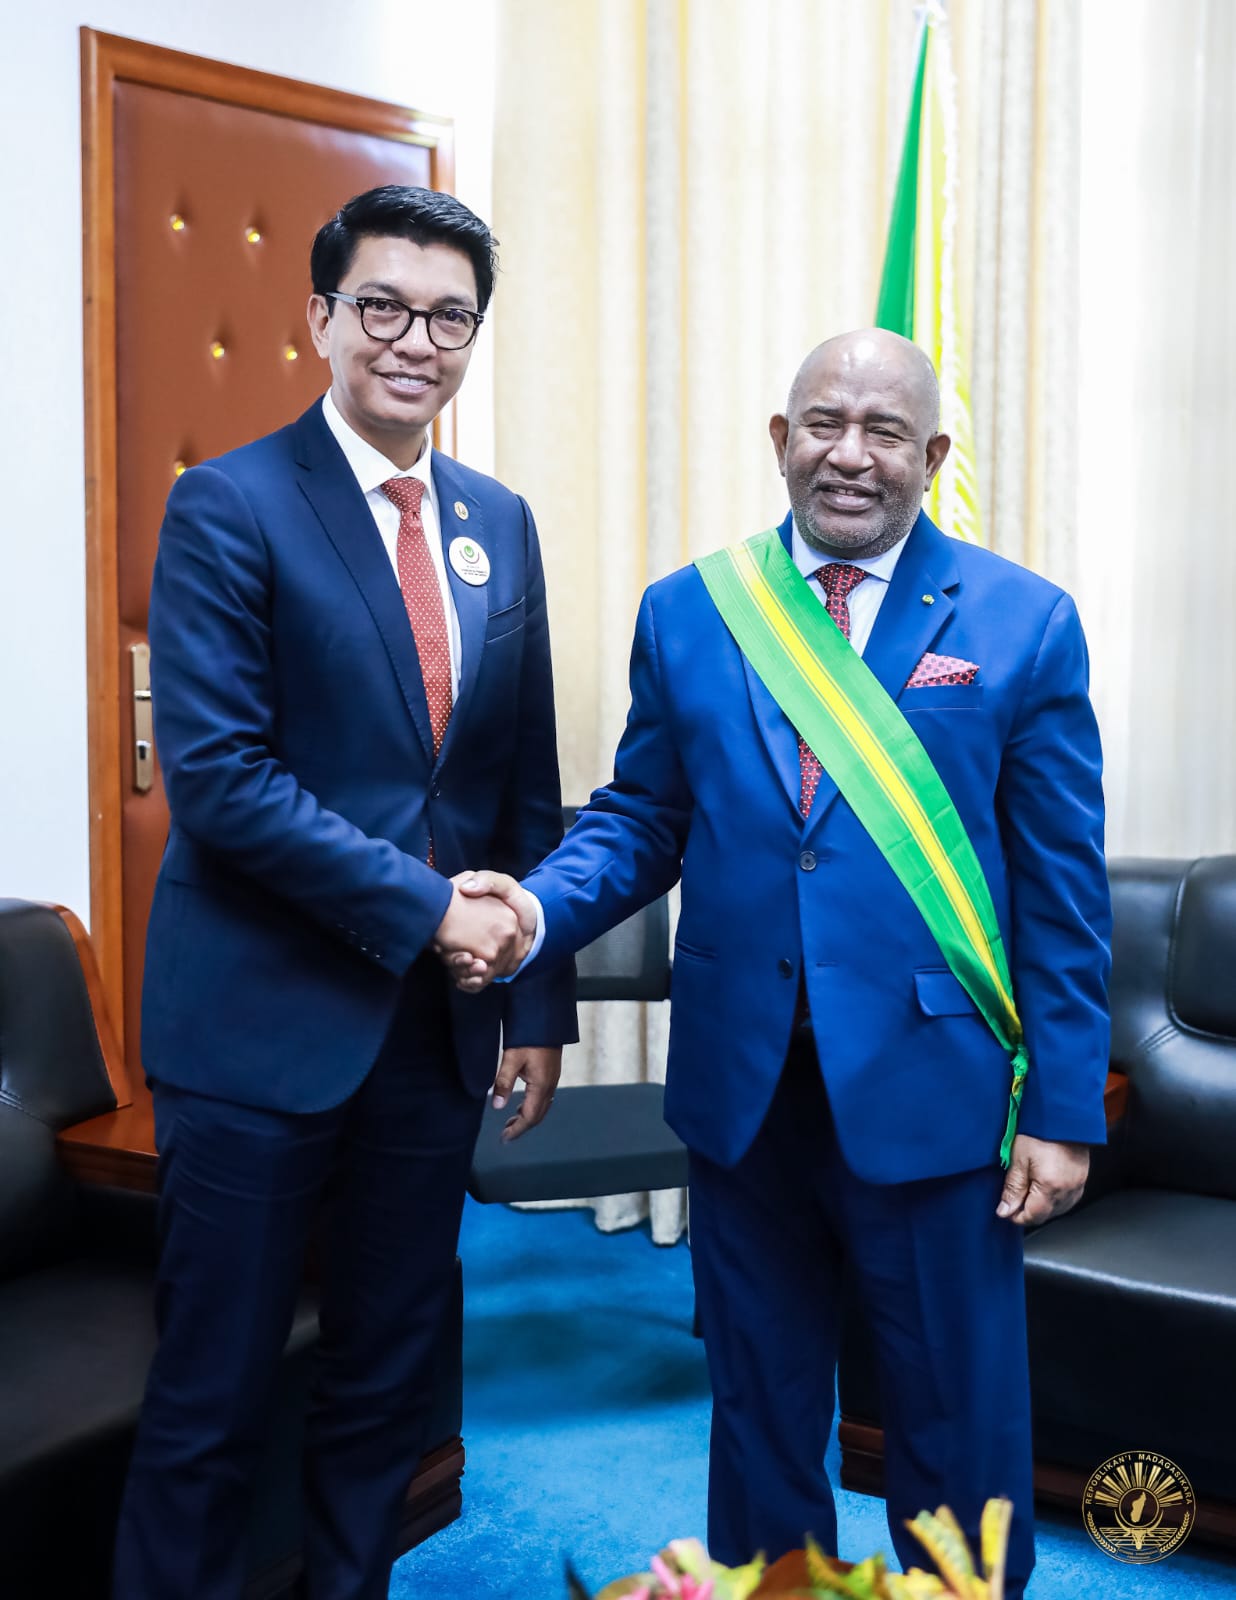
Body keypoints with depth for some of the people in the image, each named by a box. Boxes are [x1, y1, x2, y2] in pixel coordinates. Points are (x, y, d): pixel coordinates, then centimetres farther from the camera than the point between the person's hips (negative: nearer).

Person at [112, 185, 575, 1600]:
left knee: (388, 1382, 18)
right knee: (210, 1399, 7)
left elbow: (527, 784, 11)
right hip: (261, 1022, -5)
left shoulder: (499, 523, 9)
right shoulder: (229, 505, -7)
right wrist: (423, 908, -16)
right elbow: (216, 775, -16)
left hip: (439, 1024, 5)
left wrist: (537, 1001, 8)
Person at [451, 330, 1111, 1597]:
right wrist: (539, 909, -13)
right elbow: (639, 816, 7)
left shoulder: (1024, 622, -2)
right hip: (741, 1087, 3)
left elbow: (1064, 889, -3)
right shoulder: (687, 612, 4)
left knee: (960, 1432, 12)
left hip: (928, 1096, -2)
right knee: (760, 1412, 19)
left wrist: (1063, 1111, -5)